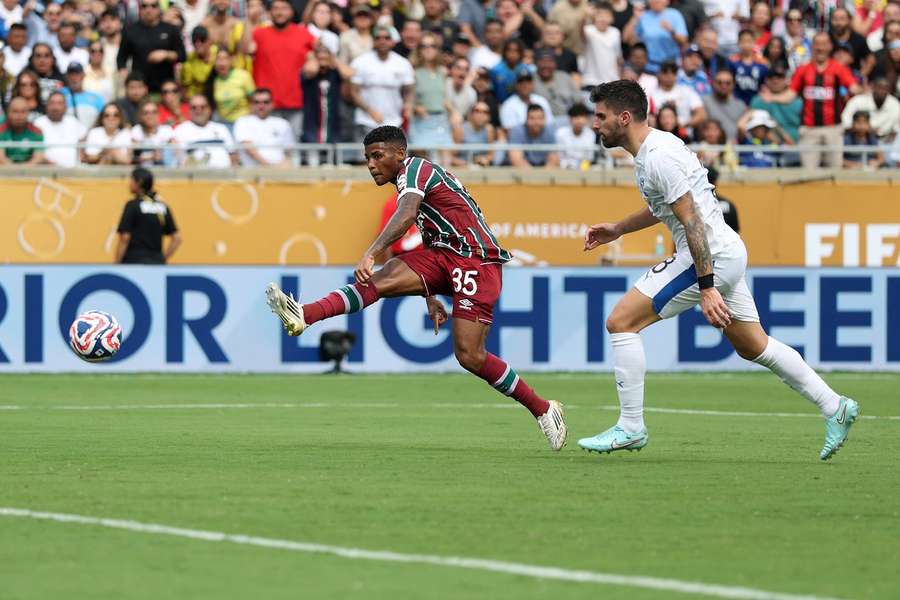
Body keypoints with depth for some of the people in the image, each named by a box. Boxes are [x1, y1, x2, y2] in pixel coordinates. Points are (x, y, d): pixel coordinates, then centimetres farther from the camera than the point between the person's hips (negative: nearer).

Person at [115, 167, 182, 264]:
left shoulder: (132, 205, -6)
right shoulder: (163, 207, 11)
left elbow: (124, 238, -11)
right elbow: (177, 238, 11)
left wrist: (116, 264, -6)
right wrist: (162, 259, 15)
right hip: (157, 262, 6)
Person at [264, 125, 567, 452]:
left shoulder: (414, 169, -9)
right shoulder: (410, 181, 21)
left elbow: (406, 215, -29)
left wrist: (371, 252, -40)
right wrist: (430, 296, 30)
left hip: (477, 261, -9)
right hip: (444, 254, 9)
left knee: (469, 355, -15)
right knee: (381, 279, -16)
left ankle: (543, 409, 0)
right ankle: (304, 316, -36)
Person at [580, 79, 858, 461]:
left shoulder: (657, 157, -18)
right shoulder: (652, 148, 13)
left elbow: (693, 221, -23)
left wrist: (706, 287, -26)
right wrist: (618, 229, 30)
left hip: (711, 255, -11)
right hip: (727, 253, 11)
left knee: (621, 322, -9)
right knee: (753, 346, 19)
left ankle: (630, 427, -6)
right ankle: (834, 407, 21)